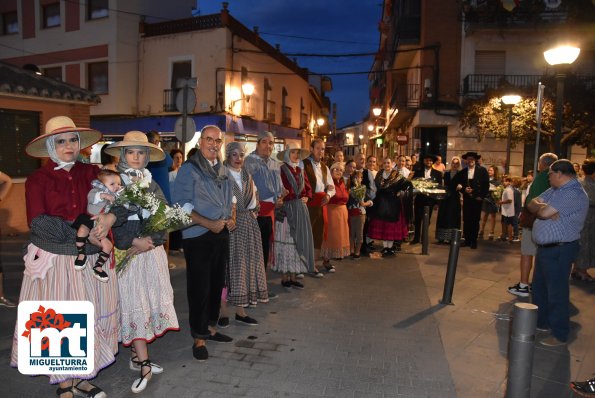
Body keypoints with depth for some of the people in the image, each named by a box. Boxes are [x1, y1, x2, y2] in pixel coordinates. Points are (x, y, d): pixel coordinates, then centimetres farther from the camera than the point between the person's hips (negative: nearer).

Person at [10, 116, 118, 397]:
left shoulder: (91, 173, 5)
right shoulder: (38, 180, -2)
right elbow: (38, 222, -13)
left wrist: (110, 218, -19)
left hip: (90, 258, 3)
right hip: (54, 260, -2)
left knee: (89, 318, 10)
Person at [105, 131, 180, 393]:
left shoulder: (152, 184, 10)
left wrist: (150, 241, -10)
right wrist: (133, 241, -15)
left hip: (151, 251, 4)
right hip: (126, 253, -4)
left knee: (151, 301, 6)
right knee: (134, 305, -3)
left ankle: (136, 356, 20)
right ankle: (144, 364, 0)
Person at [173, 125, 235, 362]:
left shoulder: (222, 170, 13)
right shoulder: (189, 169, -9)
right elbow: (181, 206, -15)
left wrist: (231, 218, 2)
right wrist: (209, 224, -20)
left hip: (222, 235, 7)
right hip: (198, 237, -7)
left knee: (217, 285, 16)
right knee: (199, 288, 1)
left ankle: (211, 328, 33)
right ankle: (199, 338, 15)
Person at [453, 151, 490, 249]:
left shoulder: (482, 170, 0)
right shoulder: (462, 171, 7)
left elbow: (486, 185, -2)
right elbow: (457, 183, 10)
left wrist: (481, 196, -9)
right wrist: (464, 189, -7)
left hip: (477, 199, -2)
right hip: (467, 199, 2)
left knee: (475, 221, 2)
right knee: (466, 220, 3)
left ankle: (474, 241, 10)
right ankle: (467, 240, 12)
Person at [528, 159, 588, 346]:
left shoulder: (574, 193, -21)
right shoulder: (555, 190, 11)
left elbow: (544, 212, -27)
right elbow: (532, 204, 8)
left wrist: (539, 207, -5)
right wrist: (542, 208, -13)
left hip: (559, 251, -10)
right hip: (545, 248, 10)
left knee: (557, 293, 0)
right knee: (539, 288, 20)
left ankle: (559, 335, 13)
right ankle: (541, 322, 36)